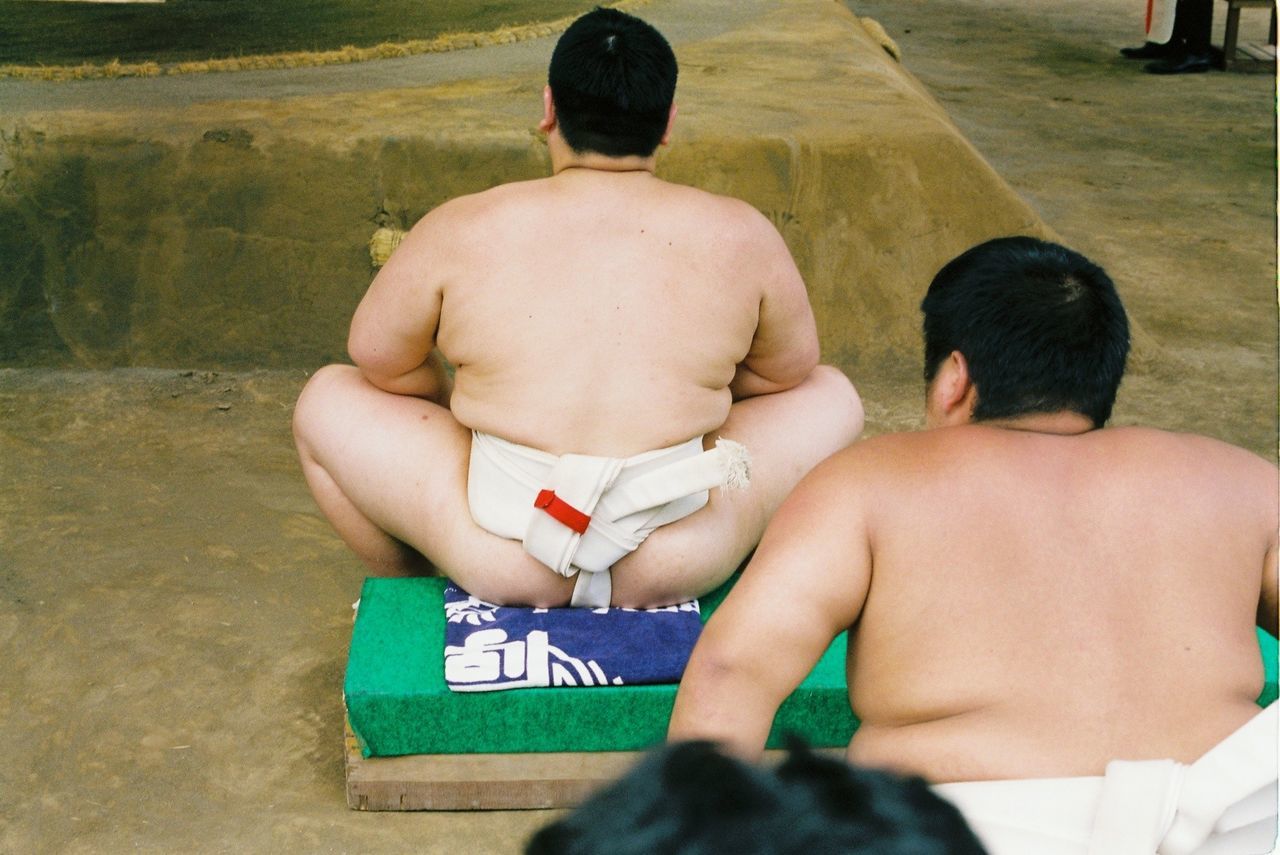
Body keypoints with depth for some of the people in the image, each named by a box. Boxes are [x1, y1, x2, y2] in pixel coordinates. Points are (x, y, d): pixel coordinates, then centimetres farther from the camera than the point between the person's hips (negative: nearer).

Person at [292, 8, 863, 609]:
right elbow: (788, 371, 13)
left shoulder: (460, 231, -4)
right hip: (681, 564, 1)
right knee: (833, 394, 24)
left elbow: (377, 359, 9)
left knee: (324, 400, 21)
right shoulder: (740, 237, -1)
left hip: (499, 560, 0)